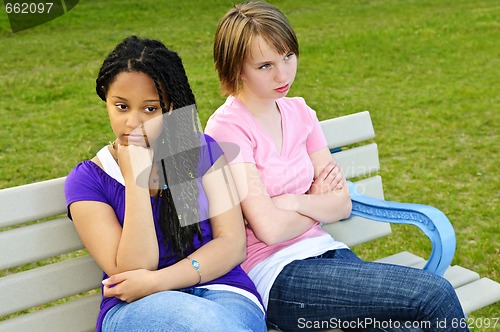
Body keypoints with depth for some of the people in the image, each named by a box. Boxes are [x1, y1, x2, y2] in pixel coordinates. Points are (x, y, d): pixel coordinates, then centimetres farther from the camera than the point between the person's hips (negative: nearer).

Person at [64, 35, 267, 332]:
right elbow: (131, 272, -8)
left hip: (222, 292, 2)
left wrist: (157, 281, -12)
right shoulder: (88, 180, 3)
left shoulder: (200, 149, 8)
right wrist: (136, 178, -14)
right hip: (134, 308, -2)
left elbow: (233, 243, 1)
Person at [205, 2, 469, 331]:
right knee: (435, 295, -17)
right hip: (276, 276, -6)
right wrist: (319, 203, 0)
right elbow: (270, 229, -16)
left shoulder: (299, 113, 10)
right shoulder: (227, 128, -10)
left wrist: (293, 202, -11)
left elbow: (343, 204, 6)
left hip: (324, 251, 6)